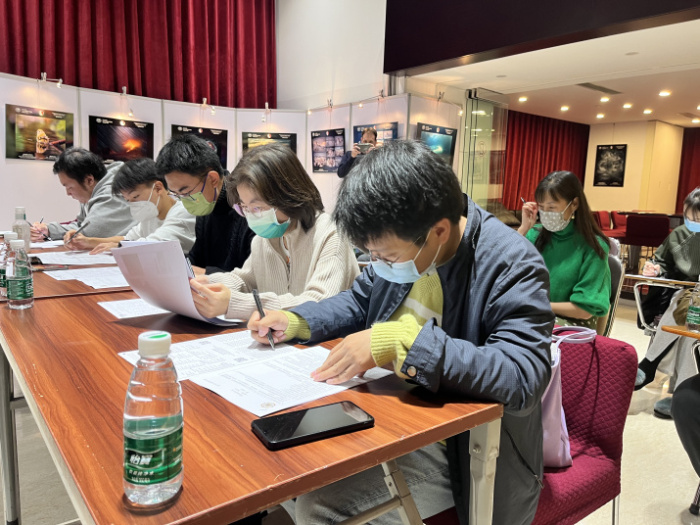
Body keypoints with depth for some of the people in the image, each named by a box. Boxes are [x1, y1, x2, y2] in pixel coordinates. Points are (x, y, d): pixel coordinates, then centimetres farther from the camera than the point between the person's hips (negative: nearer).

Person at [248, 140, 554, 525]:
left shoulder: (513, 265, -20)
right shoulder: (401, 241, -1)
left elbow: (523, 379, -31)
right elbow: (359, 301, 14)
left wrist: (401, 342, -35)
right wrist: (295, 322, -3)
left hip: (463, 454, -6)